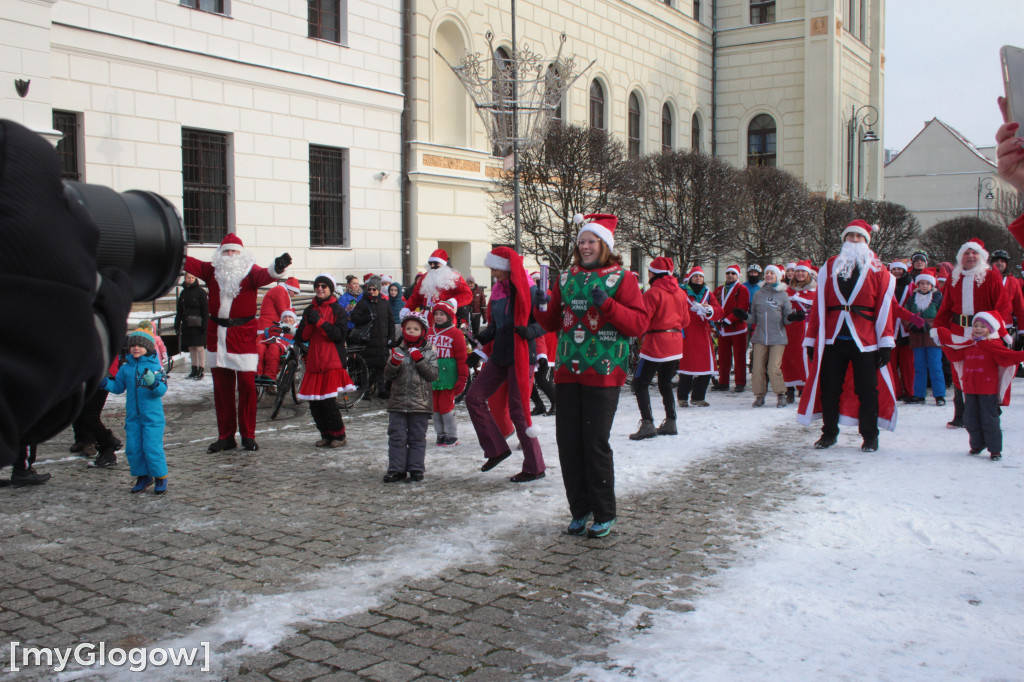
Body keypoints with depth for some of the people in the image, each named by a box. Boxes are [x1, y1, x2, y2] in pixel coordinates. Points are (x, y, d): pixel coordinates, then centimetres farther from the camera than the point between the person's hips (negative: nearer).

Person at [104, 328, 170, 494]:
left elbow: (162, 390, -15)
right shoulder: (126, 368, 6)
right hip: (132, 416, 5)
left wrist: (153, 383, -35)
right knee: (133, 448, 8)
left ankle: (161, 477, 9)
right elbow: (118, 387, 15)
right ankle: (143, 476, 25)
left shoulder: (155, 367, -8)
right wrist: (105, 382, -1)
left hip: (152, 416, -5)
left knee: (152, 447, -7)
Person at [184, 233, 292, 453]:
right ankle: (226, 437, 16)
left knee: (247, 385, -3)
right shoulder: (212, 270, 9)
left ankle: (248, 436, 7)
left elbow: (263, 276, -22)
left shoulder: (250, 271, -2)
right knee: (221, 388, 8)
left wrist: (276, 269, -45)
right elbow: (188, 262, 1)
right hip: (217, 335, 4)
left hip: (244, 335, -3)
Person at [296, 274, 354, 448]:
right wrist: (309, 323, -9)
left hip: (332, 363, -5)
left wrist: (320, 321, -19)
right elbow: (302, 337, 10)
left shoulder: (337, 310, 1)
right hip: (314, 363, 5)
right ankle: (326, 435, 18)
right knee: (314, 403, 2)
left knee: (328, 402, -11)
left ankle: (339, 435, 6)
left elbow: (340, 334, -12)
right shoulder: (310, 310, 15)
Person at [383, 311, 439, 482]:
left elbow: (433, 375, -7)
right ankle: (396, 469, 8)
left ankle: (416, 469, 12)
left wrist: (419, 360, -15)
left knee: (417, 437, 5)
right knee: (397, 437, 2)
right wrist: (394, 362, -18)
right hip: (398, 402, 2)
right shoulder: (398, 351, 9)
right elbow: (388, 375, 2)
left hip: (420, 403, -1)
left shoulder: (429, 354, 5)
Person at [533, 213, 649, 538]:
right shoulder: (567, 278, 15)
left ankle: (604, 515, 9)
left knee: (596, 442, -6)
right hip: (567, 371, 5)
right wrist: (542, 308, 0)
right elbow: (554, 323, 20)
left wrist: (607, 305, -20)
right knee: (568, 441, 5)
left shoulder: (621, 278, 1)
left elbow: (639, 323, -8)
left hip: (603, 374, -5)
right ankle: (580, 510, 19)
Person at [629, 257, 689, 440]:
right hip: (675, 345, 7)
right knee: (665, 383, 18)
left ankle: (647, 424, -12)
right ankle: (670, 423, 18)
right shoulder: (680, 292, 8)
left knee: (640, 383, -2)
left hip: (656, 344, -7)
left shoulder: (653, 292, -13)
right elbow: (685, 320, 15)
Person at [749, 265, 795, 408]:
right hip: (760, 337, 3)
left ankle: (781, 395, 8)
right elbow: (753, 316, 20)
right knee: (758, 368, -3)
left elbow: (786, 317, 6)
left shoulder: (783, 295, 6)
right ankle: (759, 395, 12)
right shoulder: (758, 294, 13)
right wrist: (752, 330, 5)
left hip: (777, 337, -3)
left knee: (774, 368, -11)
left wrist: (793, 317, -15)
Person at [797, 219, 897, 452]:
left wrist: (885, 343, -6)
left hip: (865, 341, -2)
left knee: (867, 391, 3)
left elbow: (884, 307, 1)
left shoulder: (877, 270, 6)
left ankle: (870, 436, 15)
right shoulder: (829, 267, 11)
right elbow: (819, 305, 9)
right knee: (829, 388, 7)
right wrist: (811, 339, 5)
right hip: (832, 339, 2)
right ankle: (829, 433, 21)